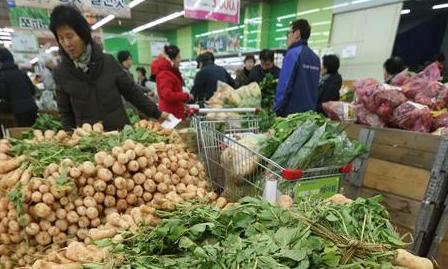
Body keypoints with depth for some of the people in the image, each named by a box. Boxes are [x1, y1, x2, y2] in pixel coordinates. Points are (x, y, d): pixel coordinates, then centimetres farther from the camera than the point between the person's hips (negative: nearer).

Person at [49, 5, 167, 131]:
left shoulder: (108, 62, -3)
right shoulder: (60, 73, -1)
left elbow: (131, 91, 2)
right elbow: (65, 112, 6)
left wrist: (156, 113, 2)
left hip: (120, 131, 0)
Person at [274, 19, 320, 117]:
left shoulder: (293, 53, -11)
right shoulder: (315, 57, 11)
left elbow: (284, 86, -16)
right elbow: (315, 86, 14)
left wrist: (277, 110, -10)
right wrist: (311, 107, 19)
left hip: (293, 112, -7)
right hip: (310, 111, 7)